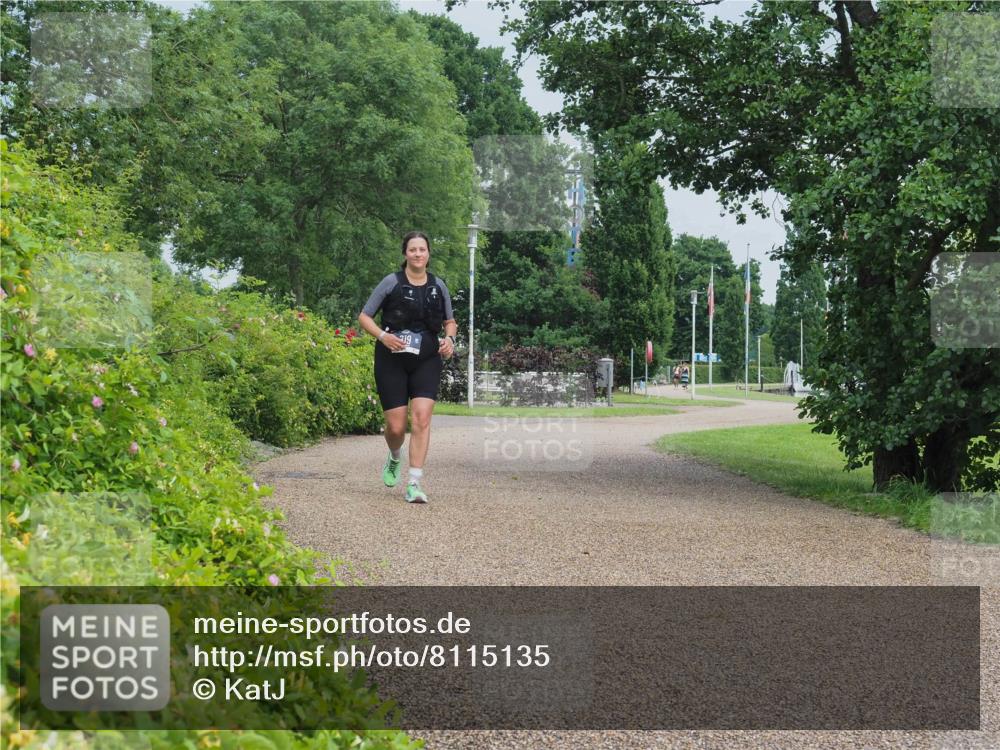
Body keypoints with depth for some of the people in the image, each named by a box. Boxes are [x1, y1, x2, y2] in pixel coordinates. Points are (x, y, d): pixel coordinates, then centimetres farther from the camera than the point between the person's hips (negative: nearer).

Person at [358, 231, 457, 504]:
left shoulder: (438, 286, 7)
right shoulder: (392, 282, -2)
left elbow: (450, 321, 21)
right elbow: (364, 316, 1)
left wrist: (449, 339, -1)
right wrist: (383, 336, -17)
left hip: (427, 361, 2)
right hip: (392, 360, -1)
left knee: (421, 419, -16)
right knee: (396, 426, -1)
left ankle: (414, 484, -13)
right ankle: (394, 459, 35)